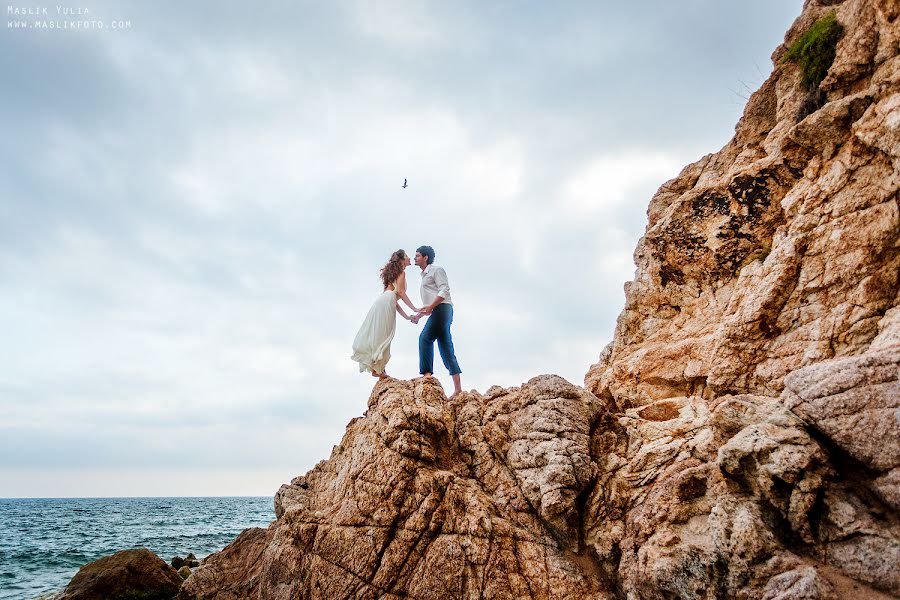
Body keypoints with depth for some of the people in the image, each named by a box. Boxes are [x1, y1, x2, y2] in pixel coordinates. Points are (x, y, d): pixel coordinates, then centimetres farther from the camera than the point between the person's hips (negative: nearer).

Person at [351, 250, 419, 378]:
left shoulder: (394, 273, 32)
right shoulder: (401, 272, 7)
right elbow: (400, 292, -9)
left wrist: (406, 316, 26)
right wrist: (414, 309, -10)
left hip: (381, 301, 9)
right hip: (386, 302, -9)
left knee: (376, 336, 4)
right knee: (383, 337, -10)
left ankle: (375, 368, 3)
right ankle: (379, 369, -13)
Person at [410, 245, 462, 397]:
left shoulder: (436, 269, 2)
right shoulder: (425, 276, 29)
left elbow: (444, 290, -11)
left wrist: (430, 307, -19)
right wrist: (419, 315, 22)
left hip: (442, 308, -9)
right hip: (437, 311, 9)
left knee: (425, 338, -18)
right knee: (447, 350, 2)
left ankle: (427, 372, -22)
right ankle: (457, 388, -2)